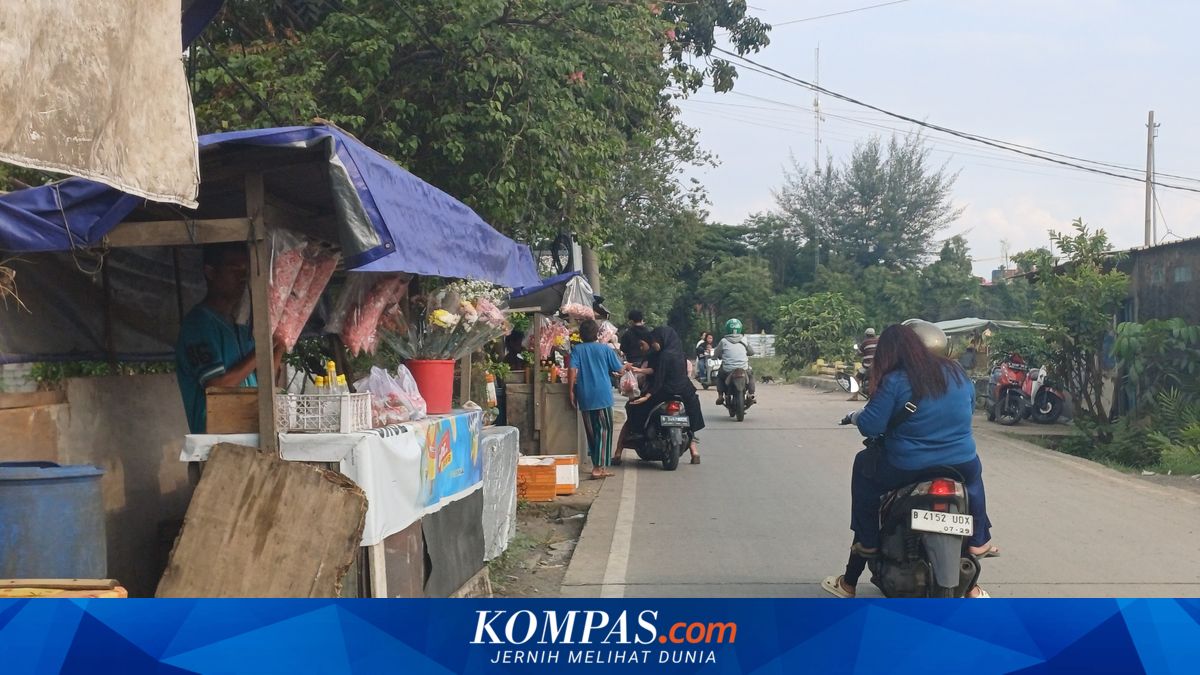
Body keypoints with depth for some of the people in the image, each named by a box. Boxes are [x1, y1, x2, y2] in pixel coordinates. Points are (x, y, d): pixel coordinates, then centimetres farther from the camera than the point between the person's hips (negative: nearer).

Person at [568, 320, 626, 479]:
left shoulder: (577, 350, 2)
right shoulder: (605, 349, 2)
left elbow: (572, 370, -10)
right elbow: (620, 369, 6)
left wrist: (571, 392, -4)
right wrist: (627, 366, 29)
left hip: (585, 397, 2)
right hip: (603, 396, -2)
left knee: (591, 431, 12)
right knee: (604, 430, 1)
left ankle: (597, 465, 20)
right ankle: (600, 467, -5)